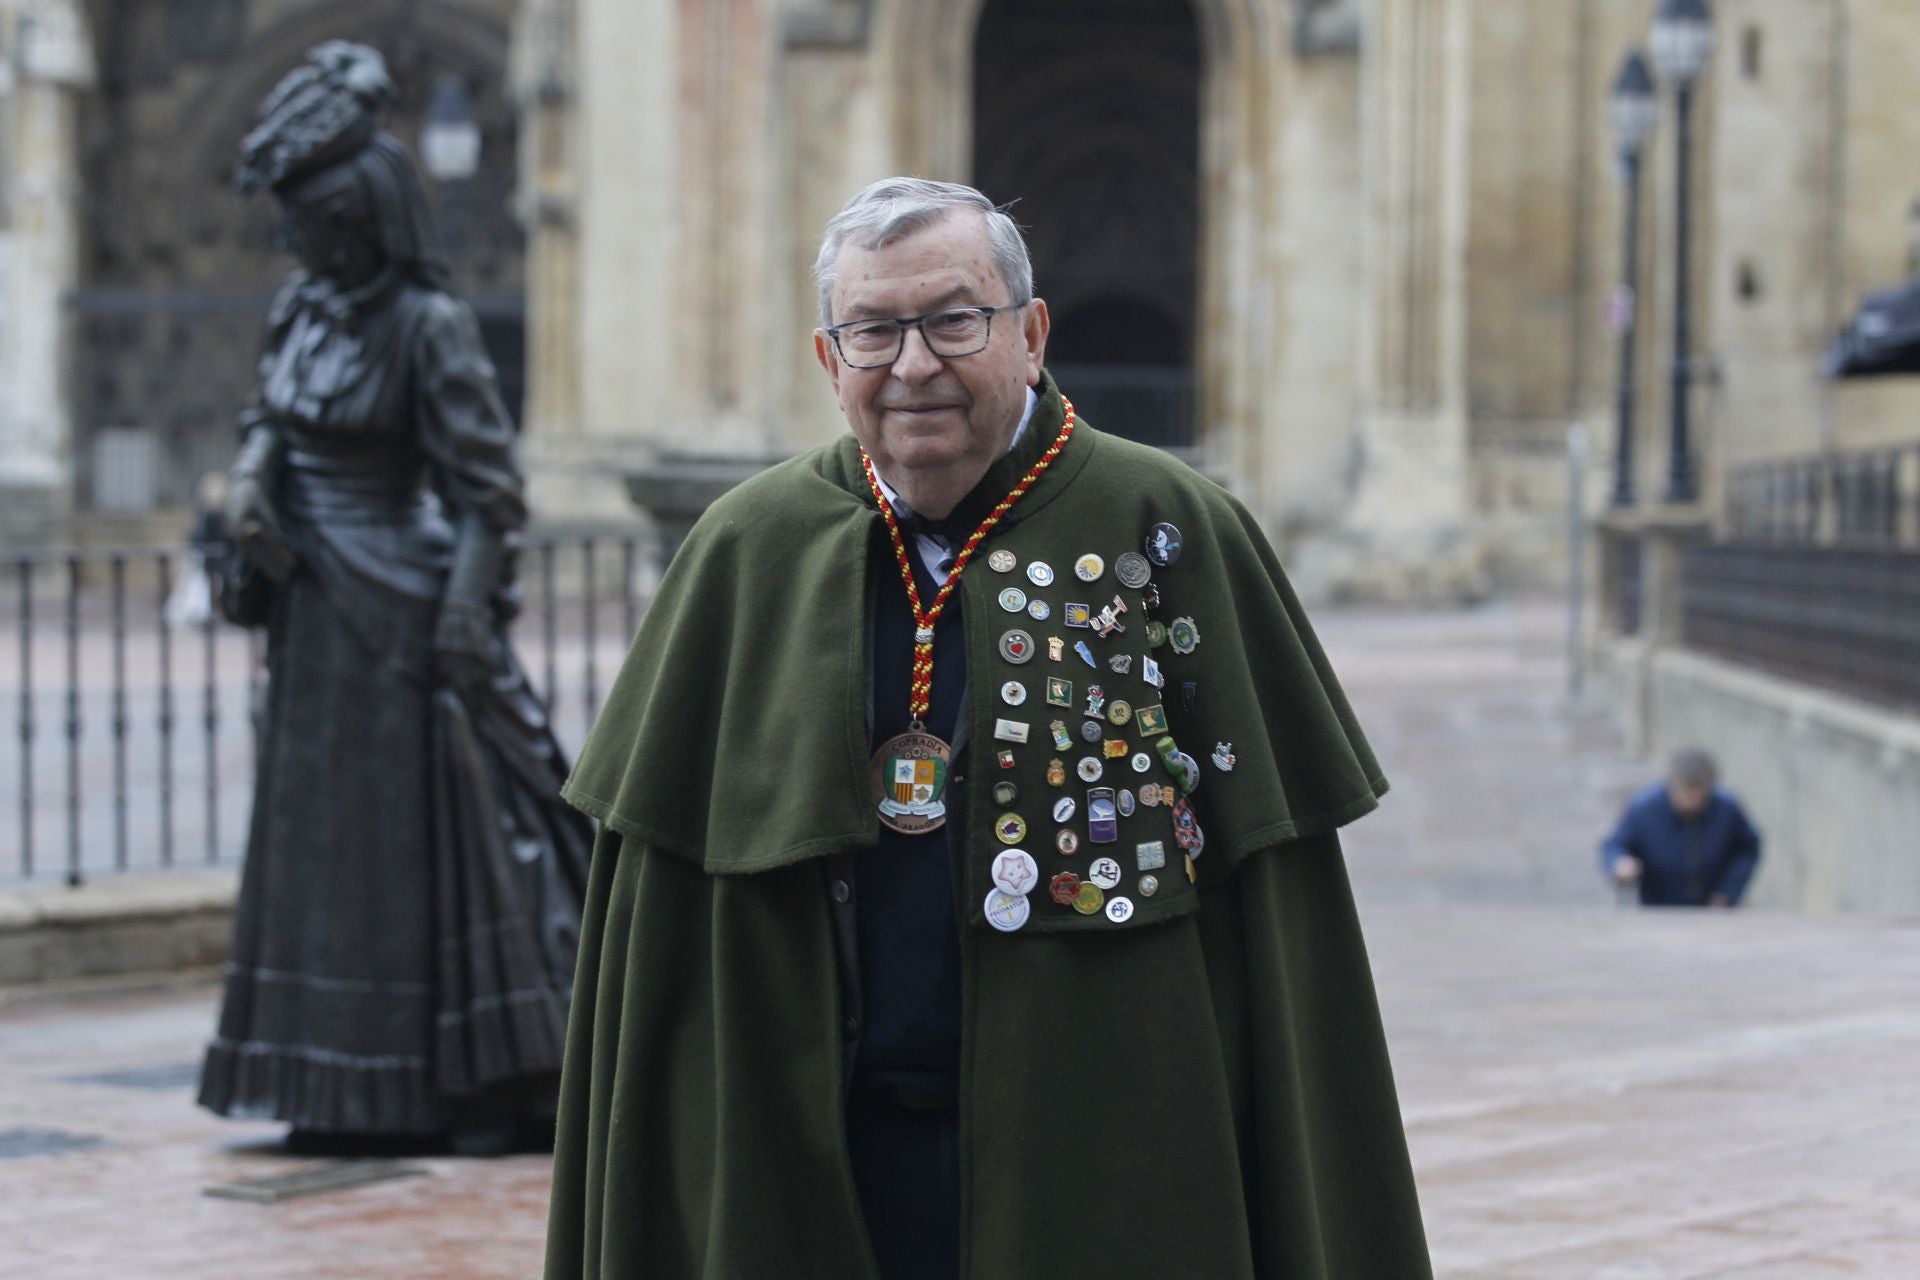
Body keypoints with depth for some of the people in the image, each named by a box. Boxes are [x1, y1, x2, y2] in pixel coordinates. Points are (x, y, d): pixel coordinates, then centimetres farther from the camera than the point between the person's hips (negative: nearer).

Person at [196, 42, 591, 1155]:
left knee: (431, 831, -4)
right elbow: (271, 416, 20)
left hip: (400, 605, -7)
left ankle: (499, 1085, 5)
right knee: (321, 832, 10)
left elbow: (488, 488, -14)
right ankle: (348, 1088, 18)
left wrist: (464, 616, -19)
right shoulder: (304, 307, 7)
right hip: (315, 609, 7)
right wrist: (251, 474, -2)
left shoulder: (427, 323, -13)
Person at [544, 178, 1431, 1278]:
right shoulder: (748, 554, 5)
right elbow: (663, 902, 8)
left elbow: (1271, 896, -3)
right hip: (815, 1160, 2)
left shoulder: (1171, 537, -3)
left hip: (1096, 1165, -2)